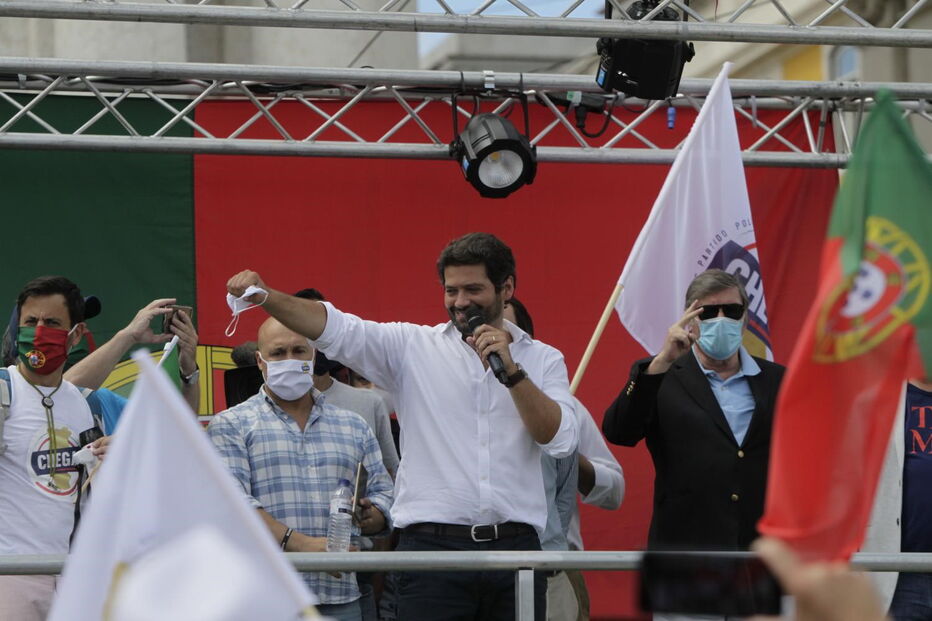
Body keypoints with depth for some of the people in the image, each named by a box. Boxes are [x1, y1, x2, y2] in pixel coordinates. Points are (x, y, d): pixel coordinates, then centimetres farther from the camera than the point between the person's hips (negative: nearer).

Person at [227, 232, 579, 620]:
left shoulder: (543, 360, 12)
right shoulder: (413, 347, 8)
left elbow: (560, 440, -1)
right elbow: (335, 329, -5)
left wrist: (511, 371, -10)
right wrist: (263, 296, -20)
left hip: (515, 548, 1)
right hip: (433, 545, -1)